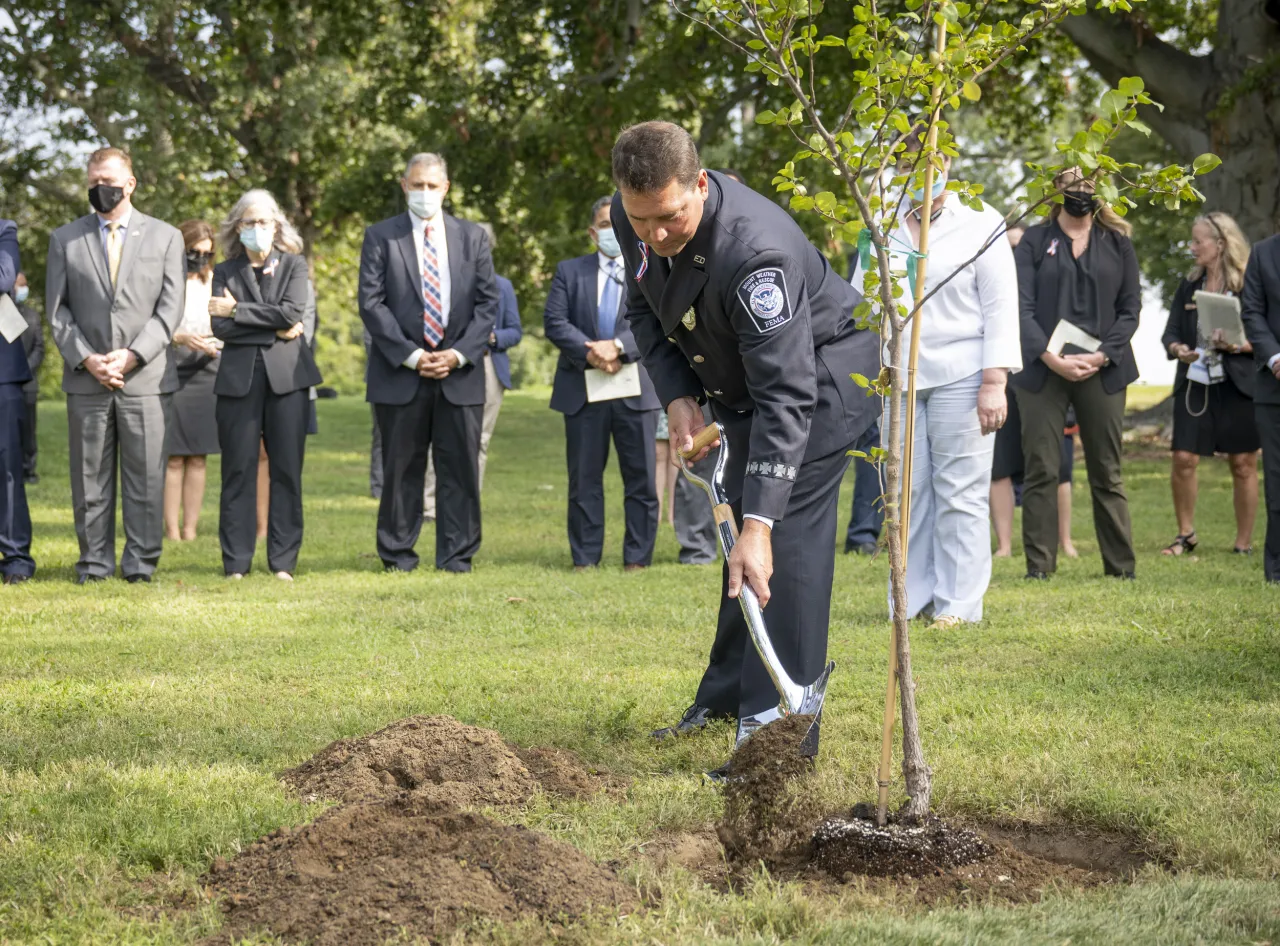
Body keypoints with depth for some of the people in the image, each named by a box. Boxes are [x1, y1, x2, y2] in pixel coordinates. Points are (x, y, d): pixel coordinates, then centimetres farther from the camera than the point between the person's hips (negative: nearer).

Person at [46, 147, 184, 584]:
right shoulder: (64, 239, 11)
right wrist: (86, 359, -8)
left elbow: (170, 309, 1)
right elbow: (57, 309, 6)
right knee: (89, 476, 3)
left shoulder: (165, 237, 8)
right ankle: (95, 561, 10)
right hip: (86, 379, 1)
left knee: (145, 475, 0)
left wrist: (132, 356, -11)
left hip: (146, 377, -1)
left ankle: (141, 562, 6)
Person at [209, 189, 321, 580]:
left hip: (287, 375, 0)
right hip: (239, 377, 0)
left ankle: (283, 562, 4)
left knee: (287, 471, 0)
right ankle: (236, 563, 3)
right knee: (239, 472, -1)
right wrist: (275, 330, -9)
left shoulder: (294, 266, 10)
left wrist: (236, 309, -6)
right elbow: (220, 327, -3)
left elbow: (292, 312, -8)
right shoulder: (225, 272, 11)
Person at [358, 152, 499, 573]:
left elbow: (488, 302, 7)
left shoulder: (472, 237, 11)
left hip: (460, 372, 2)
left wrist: (459, 354, -7)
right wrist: (411, 355, -11)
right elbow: (371, 303, -3)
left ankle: (456, 555, 7)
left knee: (460, 467, 1)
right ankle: (398, 554, 10)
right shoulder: (380, 237, 4)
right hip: (400, 372, -2)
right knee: (401, 469, 2)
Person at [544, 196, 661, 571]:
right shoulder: (569, 271, 10)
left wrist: (618, 346, -19)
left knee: (641, 477, 1)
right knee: (584, 478, 5)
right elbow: (554, 322, 0)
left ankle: (637, 558, 8)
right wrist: (589, 351, -16)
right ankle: (585, 558, 11)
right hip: (583, 389, 1)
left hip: (636, 389, -1)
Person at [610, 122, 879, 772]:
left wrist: (759, 527, -46)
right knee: (740, 528, 14)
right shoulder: (633, 216, -16)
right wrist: (677, 396, -10)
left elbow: (786, 396, -41)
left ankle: (779, 725, -18)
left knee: (785, 540, -17)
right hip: (737, 377, 8)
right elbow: (644, 307, 6)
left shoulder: (755, 249, -40)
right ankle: (729, 696, 26)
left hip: (817, 372, -8)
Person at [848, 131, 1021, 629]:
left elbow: (1001, 307, -1)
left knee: (960, 494, -3)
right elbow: (859, 298, 20)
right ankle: (914, 599, 9)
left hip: (960, 377, -4)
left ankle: (957, 603, 1)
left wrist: (995, 382, -9)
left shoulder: (980, 222, 3)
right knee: (907, 491, 3)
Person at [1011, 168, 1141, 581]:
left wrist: (1101, 356, -9)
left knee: (1106, 471, 5)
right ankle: (1040, 565, 2)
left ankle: (1121, 565, 10)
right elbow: (1022, 307, -2)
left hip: (1102, 372, 1)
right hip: (1044, 369, -1)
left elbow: (1130, 309, 6)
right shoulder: (1035, 241, 6)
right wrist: (1050, 357, -14)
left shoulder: (1117, 244, 10)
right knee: (1041, 470, -2)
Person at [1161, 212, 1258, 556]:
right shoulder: (1189, 286, 11)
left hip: (1238, 386, -4)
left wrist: (1239, 345, -21)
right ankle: (1186, 534, 13)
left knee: (1243, 463, 2)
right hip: (1195, 384, 4)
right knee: (1183, 459, -4)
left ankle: (1244, 542, 11)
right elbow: (1170, 333, 11)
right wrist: (1177, 349, -11)